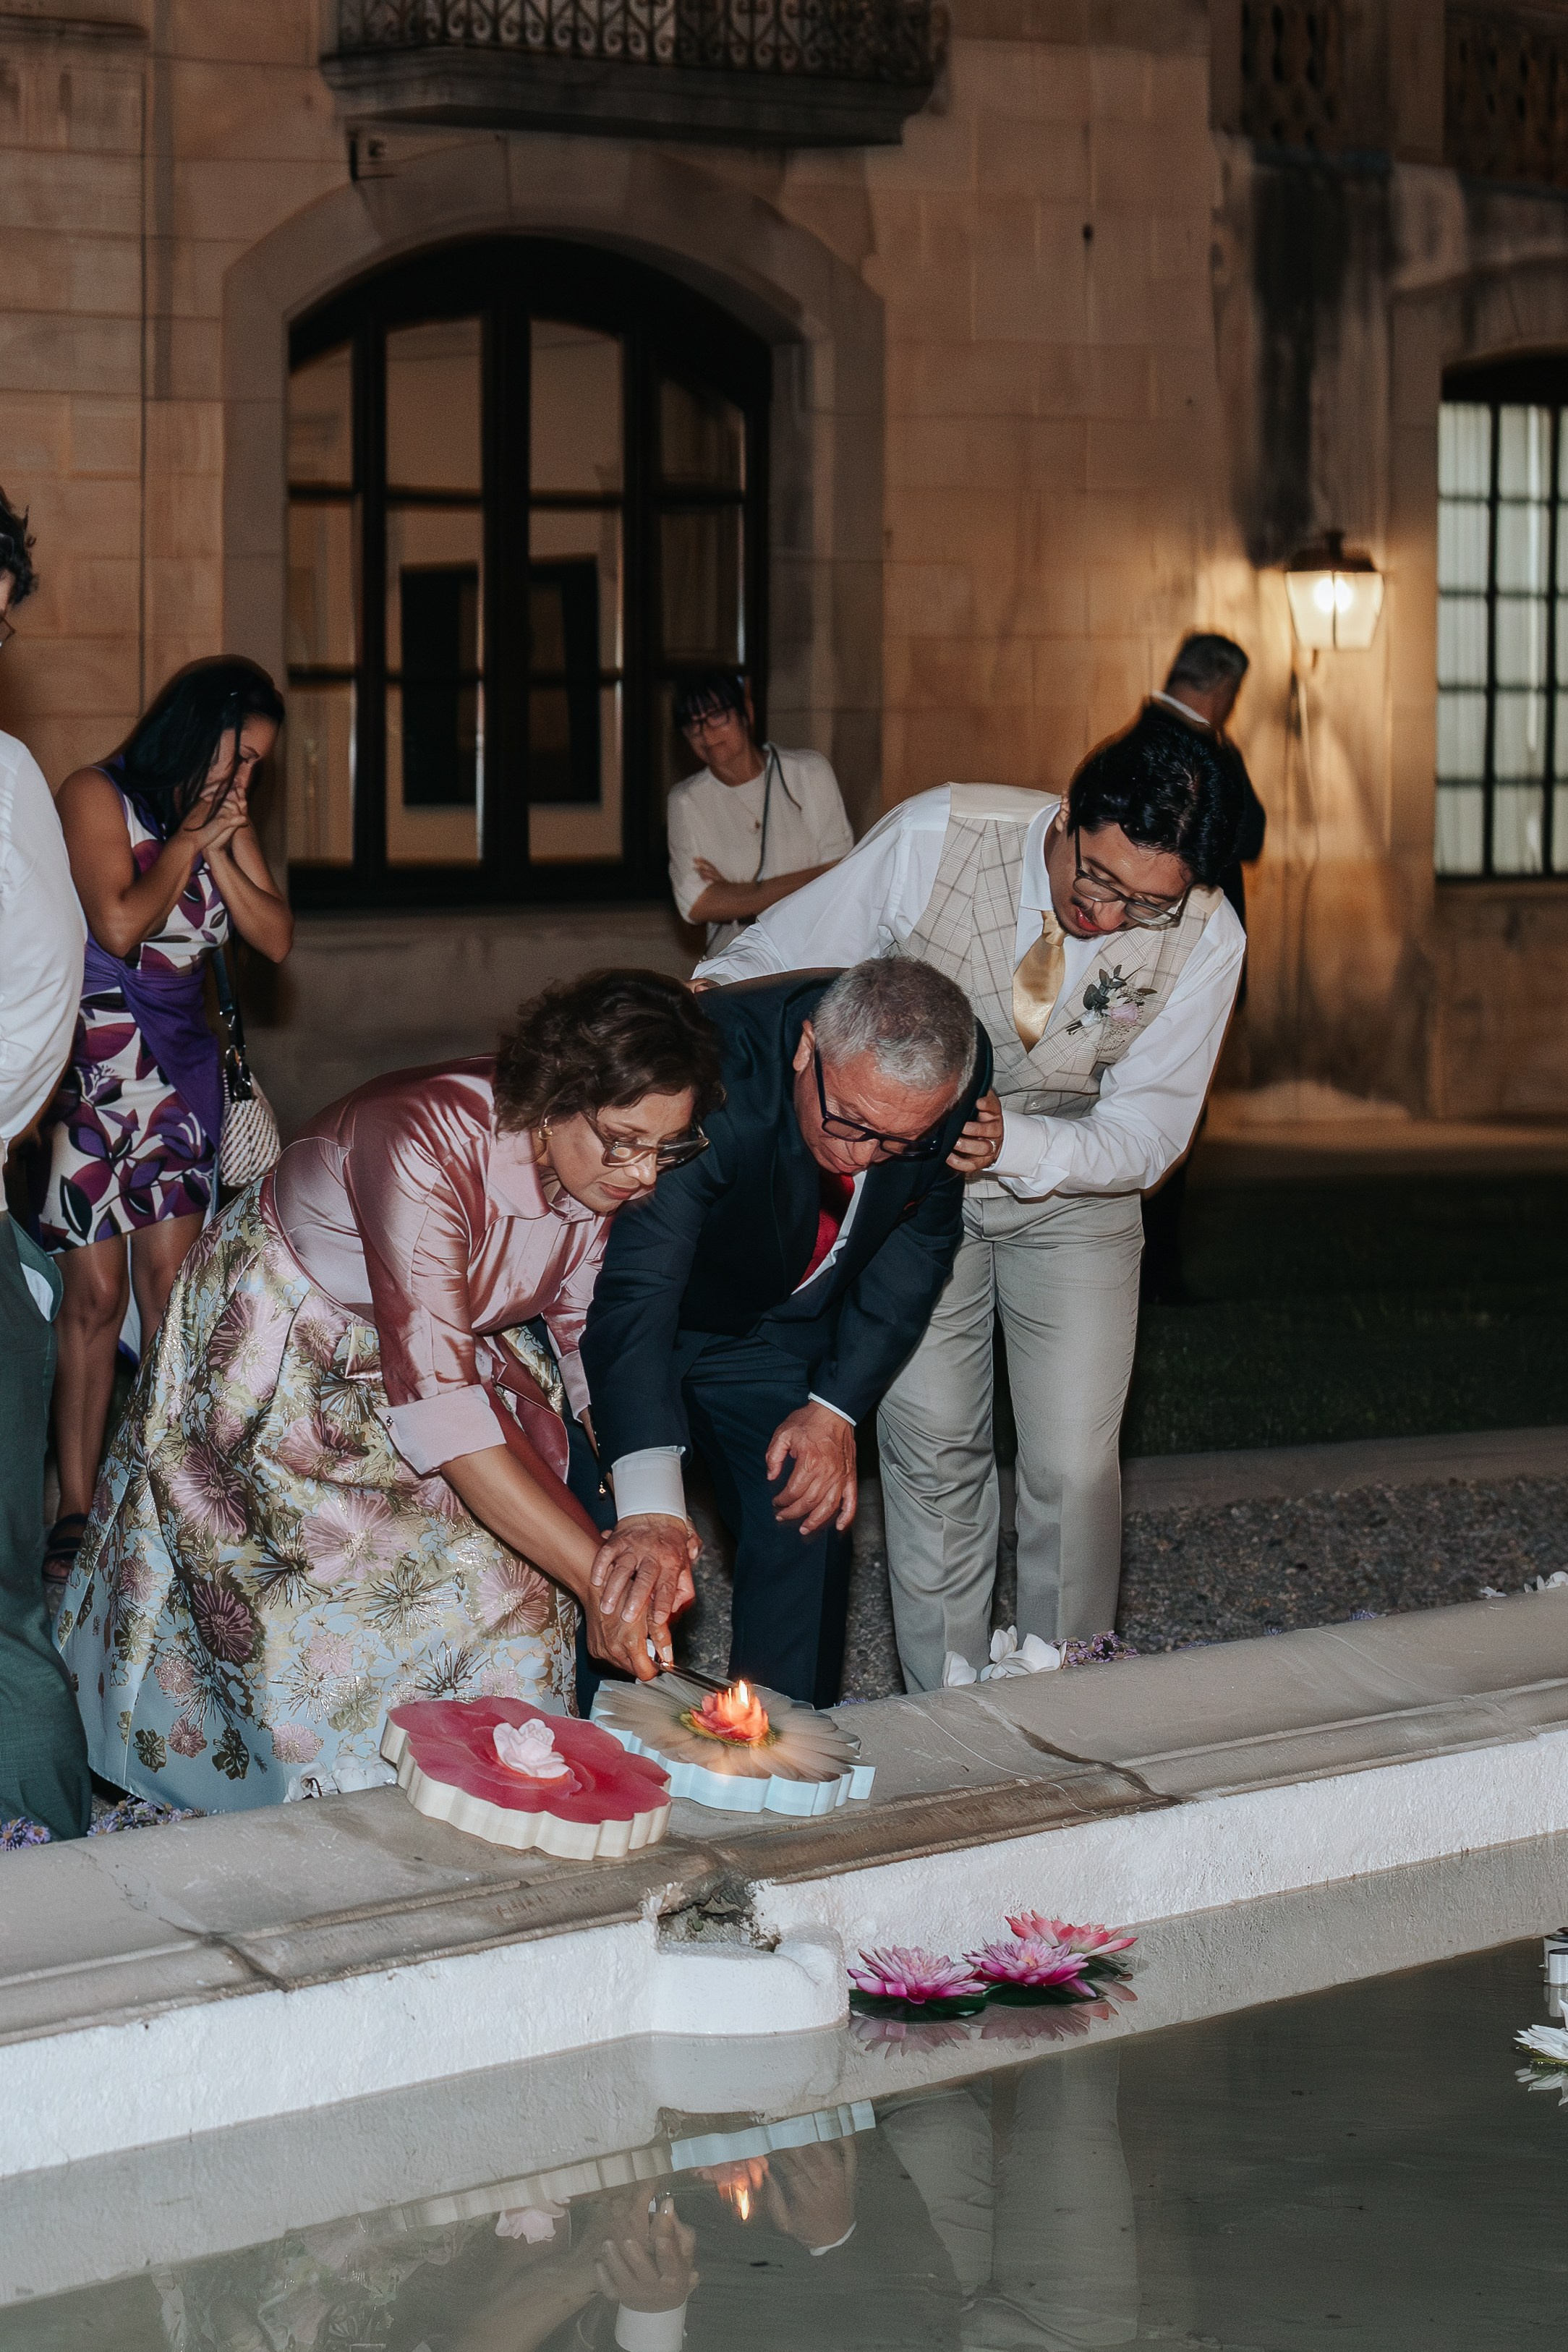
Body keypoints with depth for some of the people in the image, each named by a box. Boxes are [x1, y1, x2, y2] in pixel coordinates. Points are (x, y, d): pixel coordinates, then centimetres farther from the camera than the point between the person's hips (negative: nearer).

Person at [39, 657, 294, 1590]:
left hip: (180, 1062, 5)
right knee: (96, 1293, -7)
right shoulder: (97, 796, -6)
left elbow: (277, 938, 3)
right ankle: (77, 1511, -3)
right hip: (92, 1064, -5)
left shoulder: (228, 820, 11)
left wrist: (219, 851, -6)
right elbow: (119, 926, -16)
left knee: (171, 1285, 0)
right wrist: (188, 841, -7)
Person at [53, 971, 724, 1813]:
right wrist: (595, 1572, -44)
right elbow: (435, 1401, -42)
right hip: (281, 1355, -6)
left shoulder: (607, 1166, -18)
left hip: (446, 1328, 6)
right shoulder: (429, 1147, -39)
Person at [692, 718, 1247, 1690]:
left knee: (1074, 1468, -6)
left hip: (1073, 1186, 0)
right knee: (932, 1448, -2)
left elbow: (1145, 1136, -17)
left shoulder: (1204, 939, -24)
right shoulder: (936, 838, -27)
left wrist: (1008, 1143, -35)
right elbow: (776, 963, -14)